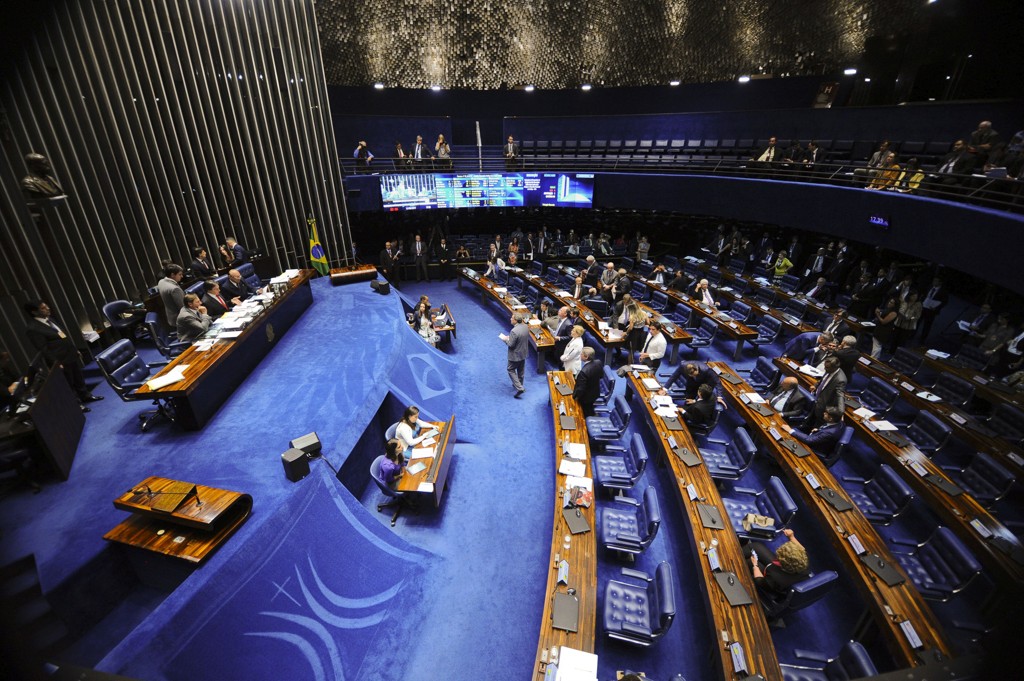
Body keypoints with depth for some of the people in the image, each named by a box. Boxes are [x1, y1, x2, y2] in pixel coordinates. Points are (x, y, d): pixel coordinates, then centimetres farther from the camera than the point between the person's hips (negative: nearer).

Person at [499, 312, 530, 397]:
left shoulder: (514, 331, -31)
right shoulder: (525, 327, -6)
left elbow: (511, 344, -25)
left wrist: (505, 339, -6)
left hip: (515, 355, -8)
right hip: (523, 353, 8)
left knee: (511, 370, 9)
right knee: (521, 370, 23)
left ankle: (519, 388, 1)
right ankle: (519, 384, 41)